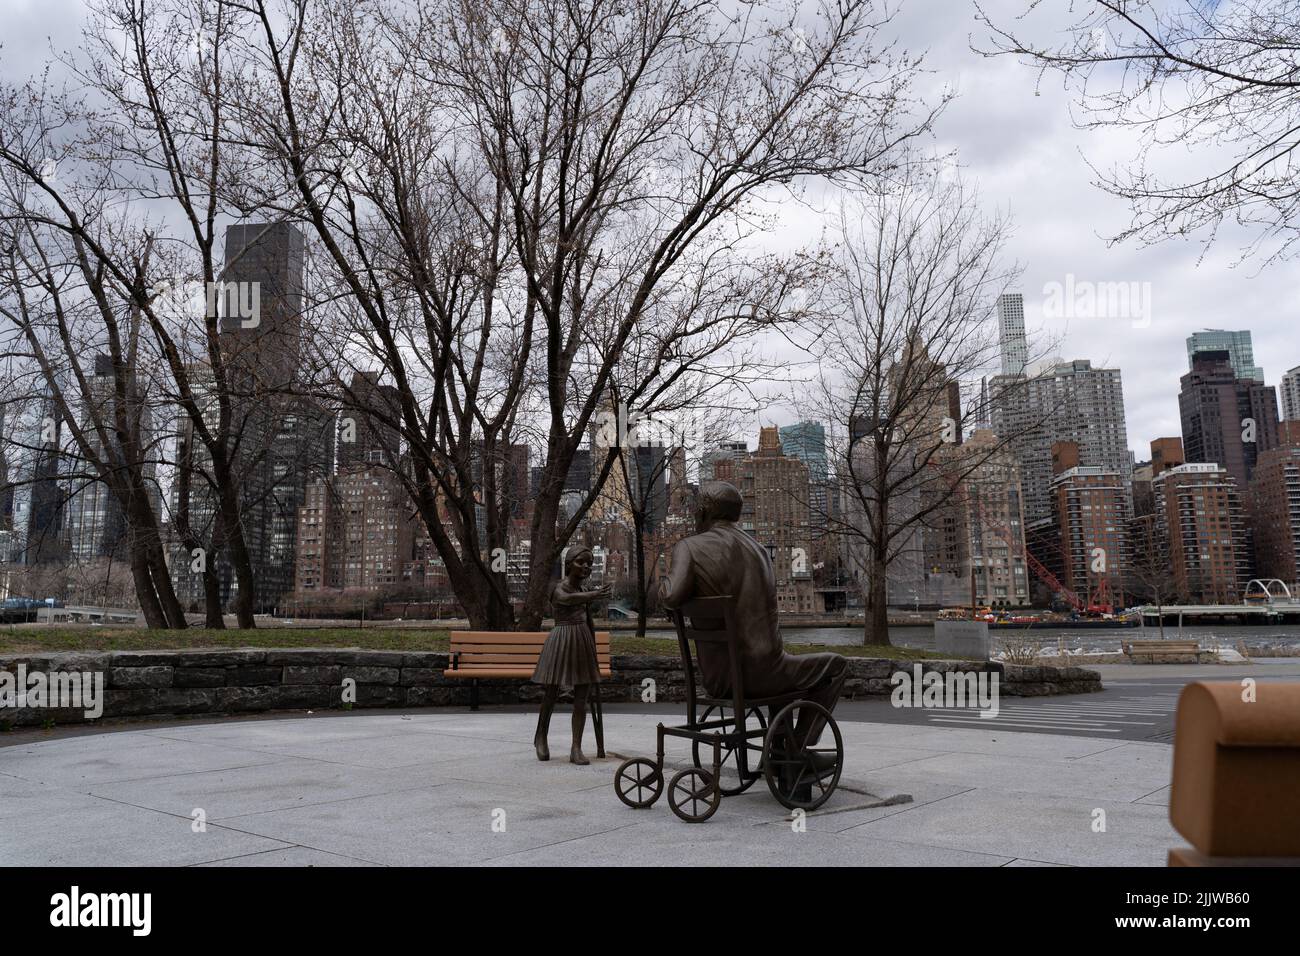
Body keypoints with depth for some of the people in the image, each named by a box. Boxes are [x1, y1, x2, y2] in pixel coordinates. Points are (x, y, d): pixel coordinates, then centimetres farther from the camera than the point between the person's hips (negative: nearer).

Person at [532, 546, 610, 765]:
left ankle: (576, 749, 4)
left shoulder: (584, 591, 13)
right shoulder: (559, 587, -9)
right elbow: (567, 598, -35)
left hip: (583, 641, 6)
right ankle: (541, 736, 29)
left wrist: (593, 649, 19)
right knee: (552, 694, 6)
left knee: (581, 699, 1)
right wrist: (593, 596, -53)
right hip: (562, 639, -6)